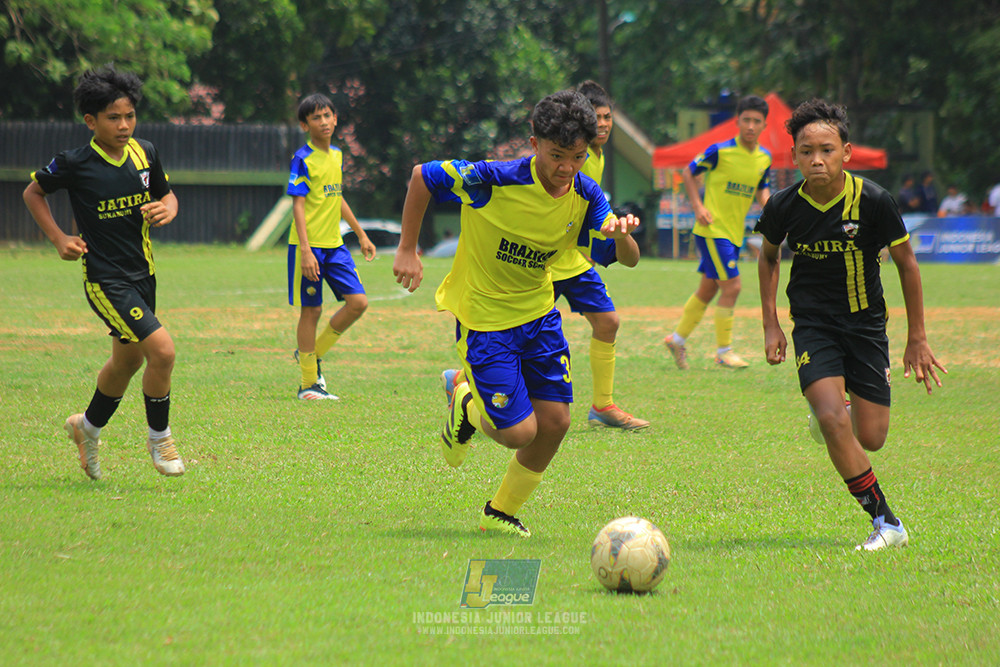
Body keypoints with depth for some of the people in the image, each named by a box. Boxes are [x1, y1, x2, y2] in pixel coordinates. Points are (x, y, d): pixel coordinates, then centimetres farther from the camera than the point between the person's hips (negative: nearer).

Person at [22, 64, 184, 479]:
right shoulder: (75, 164, -14)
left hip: (142, 272, 6)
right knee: (162, 350, -18)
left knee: (128, 359, 20)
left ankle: (89, 427, 44)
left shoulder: (144, 153, -1)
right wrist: (59, 238, -5)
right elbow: (33, 193, 3)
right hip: (104, 279, -6)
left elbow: (166, 194, 16)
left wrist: (167, 209, -7)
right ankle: (159, 437, 2)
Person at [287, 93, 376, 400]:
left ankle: (313, 353, 17)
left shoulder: (337, 155, 11)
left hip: (334, 245, 7)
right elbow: (298, 205, -14)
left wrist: (361, 235, 28)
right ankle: (309, 383, 7)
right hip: (308, 245, -7)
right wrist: (305, 251, -21)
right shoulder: (303, 159, -10)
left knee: (358, 302, -1)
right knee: (311, 310, -1)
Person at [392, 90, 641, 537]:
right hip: (483, 317, -5)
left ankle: (501, 513, 22)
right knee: (519, 432, -9)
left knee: (554, 422, 1)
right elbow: (422, 176, -12)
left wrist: (622, 235, -33)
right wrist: (407, 249, -10)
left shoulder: (585, 196, -9)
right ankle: (466, 406, 25)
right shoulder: (496, 180, -25)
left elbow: (627, 260, -9)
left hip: (539, 314, 5)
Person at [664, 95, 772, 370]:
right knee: (732, 286, -12)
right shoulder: (721, 151, -14)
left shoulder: (764, 158, 5)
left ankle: (678, 339, 29)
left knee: (709, 288, 14)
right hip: (713, 230, -7)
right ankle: (723, 351, -2)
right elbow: (689, 173, -2)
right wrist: (698, 207, -13)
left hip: (735, 233, 7)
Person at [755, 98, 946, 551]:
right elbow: (769, 257, 12)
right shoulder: (785, 206, -11)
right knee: (833, 421, -21)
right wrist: (770, 324, 7)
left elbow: (906, 264, -2)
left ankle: (830, 408, 37)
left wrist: (917, 339, 2)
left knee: (870, 439, -1)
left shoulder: (872, 201, -16)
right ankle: (886, 522, -11)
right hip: (813, 323, 0)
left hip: (865, 323, 0)